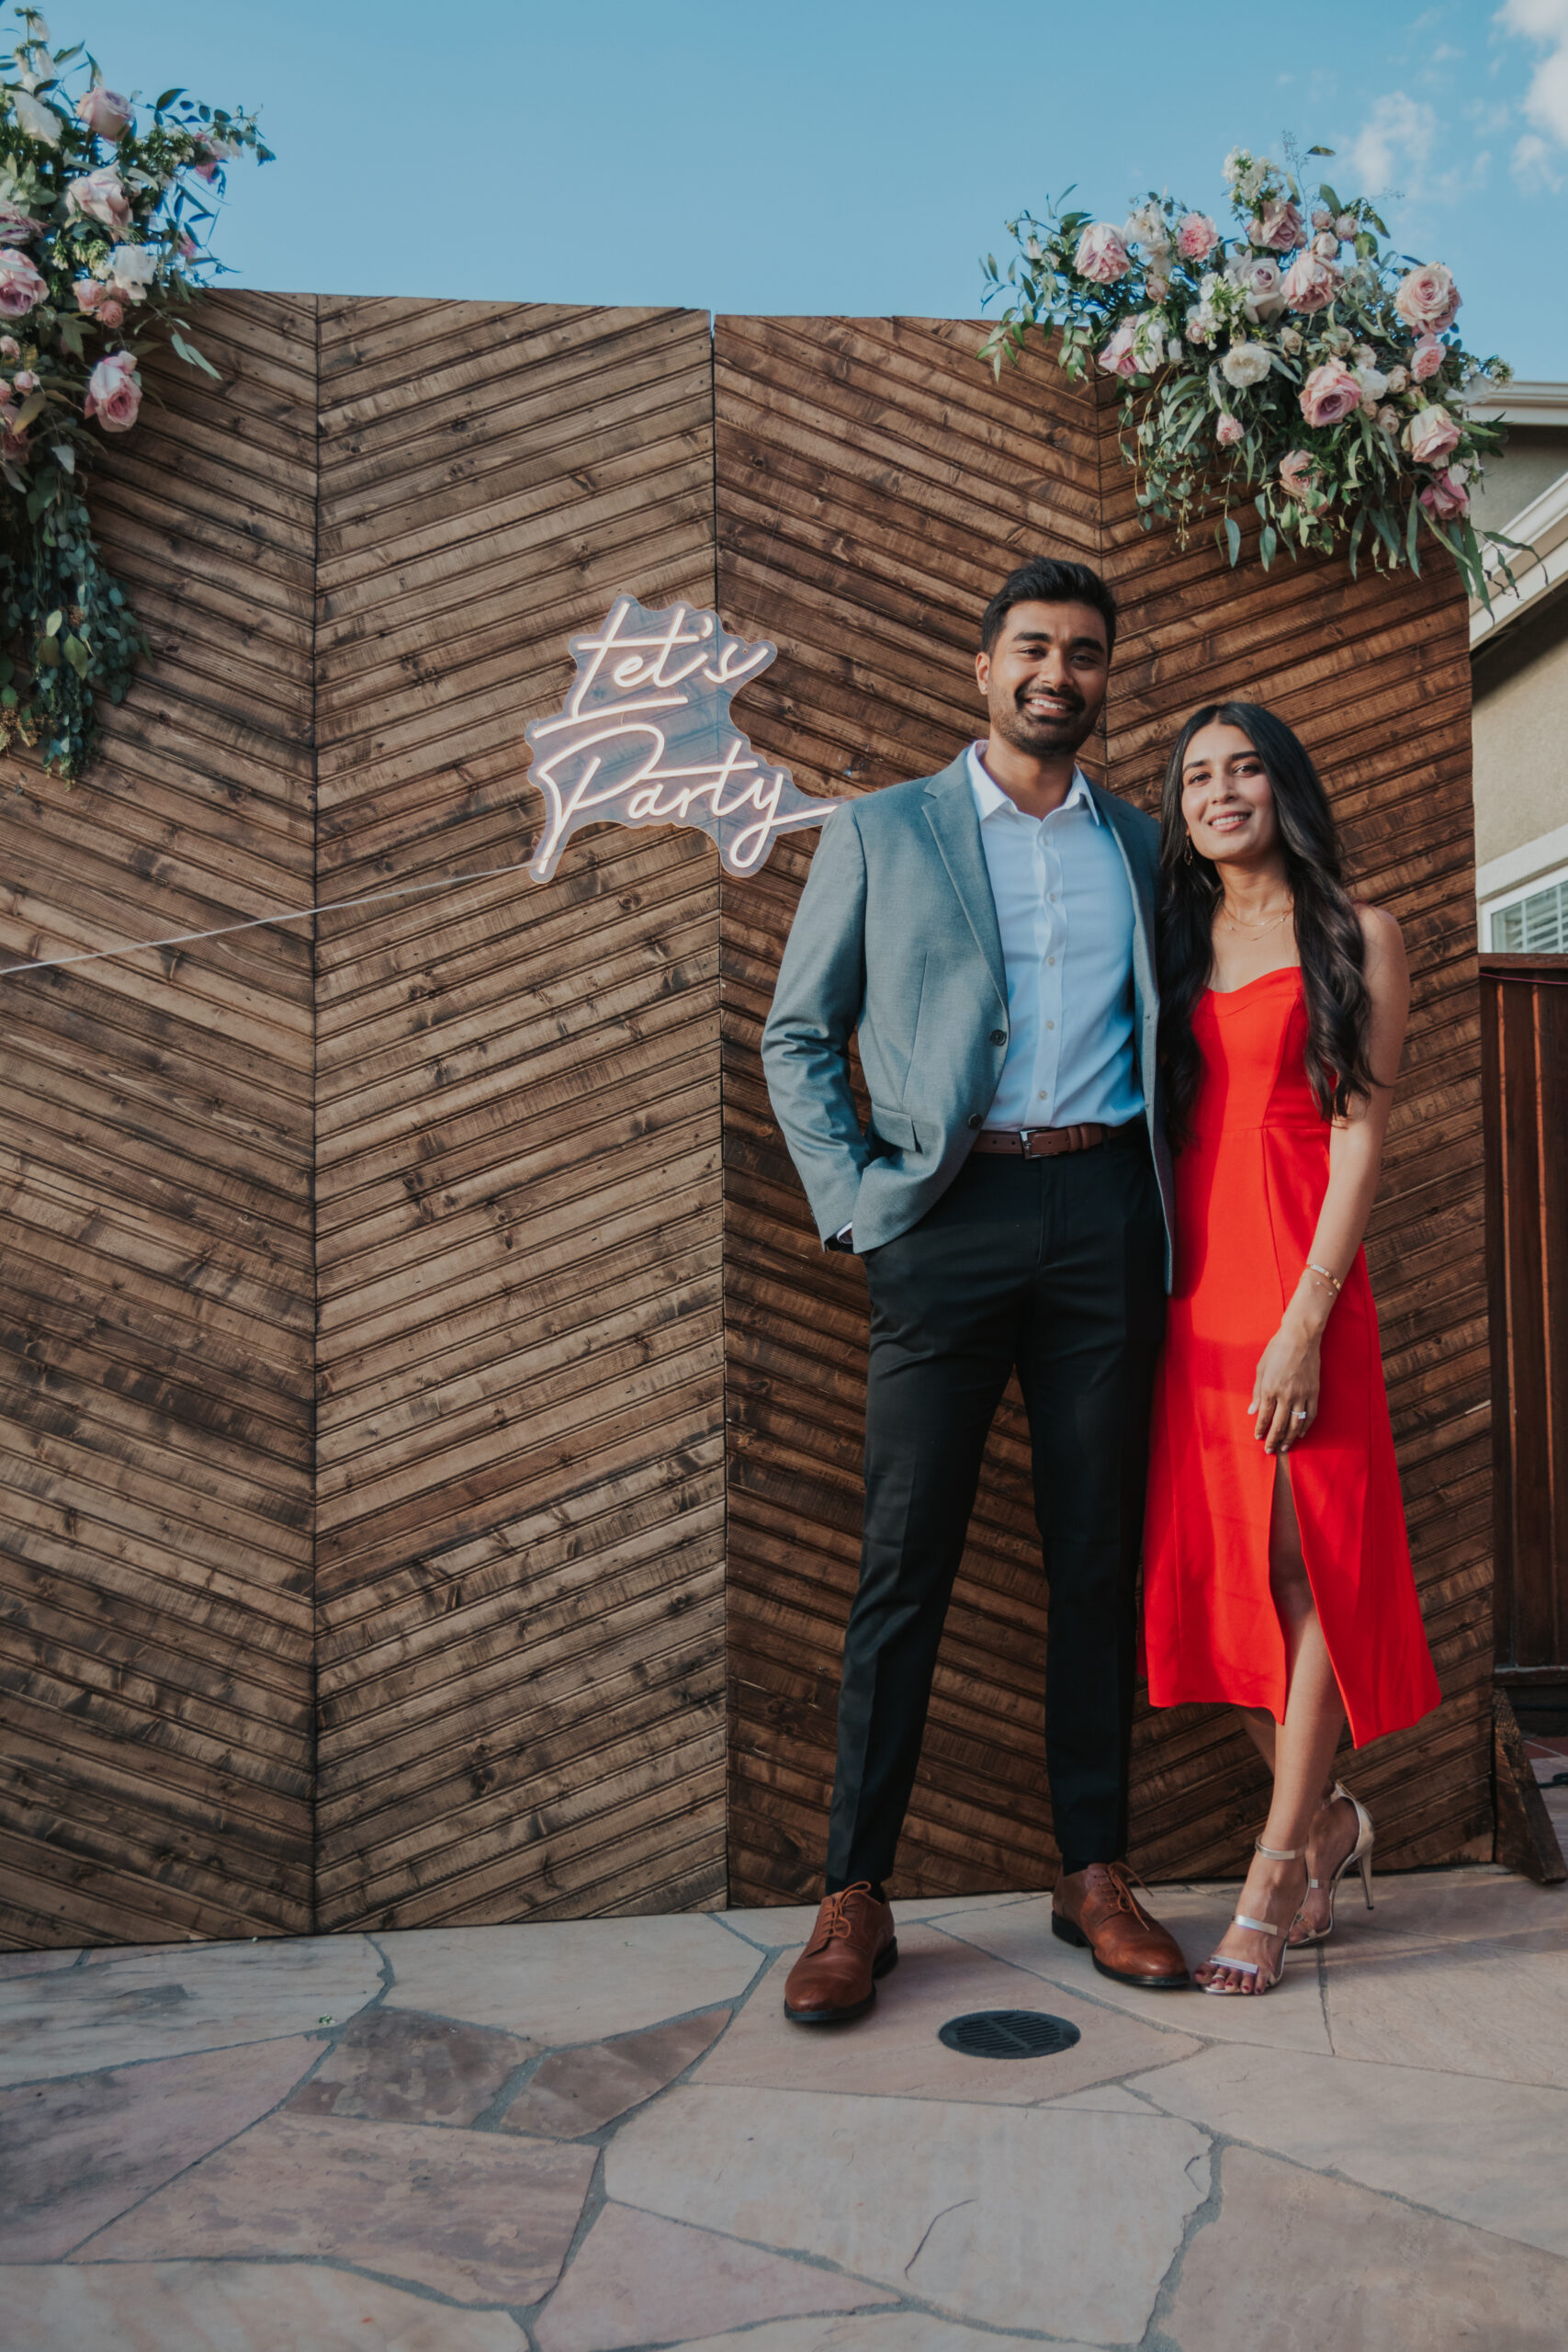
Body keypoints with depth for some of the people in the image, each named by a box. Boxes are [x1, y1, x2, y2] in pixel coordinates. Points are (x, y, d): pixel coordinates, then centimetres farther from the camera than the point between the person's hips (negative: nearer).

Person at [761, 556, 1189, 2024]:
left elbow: (1165, 1031, 20)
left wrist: (1165, 1189, 4)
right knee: (904, 1560, -2)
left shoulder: (1140, 844, 17)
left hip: (1106, 1213, 3)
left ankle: (1094, 1875, 18)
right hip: (949, 1217, -2)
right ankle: (855, 1897, 7)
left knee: (1099, 1555, 6)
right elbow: (795, 1036, 8)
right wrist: (855, 1198, -4)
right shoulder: (881, 833, 9)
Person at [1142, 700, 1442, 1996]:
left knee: (1308, 1563, -2)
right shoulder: (1175, 942, 16)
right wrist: (1152, 1297, 3)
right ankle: (1331, 1819, 26)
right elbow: (1159, 1124, 14)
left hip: (1300, 1275, -5)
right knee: (1217, 1565, 6)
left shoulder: (1355, 937, 2)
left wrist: (1307, 1319, -15)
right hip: (1191, 1284, 5)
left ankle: (1274, 1879, 7)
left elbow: (1359, 1134, -6)